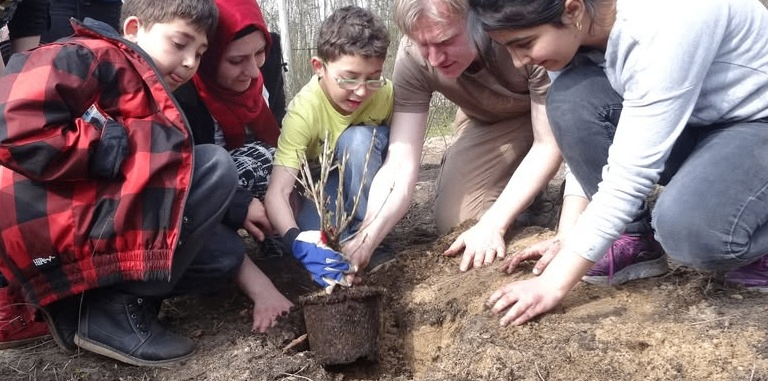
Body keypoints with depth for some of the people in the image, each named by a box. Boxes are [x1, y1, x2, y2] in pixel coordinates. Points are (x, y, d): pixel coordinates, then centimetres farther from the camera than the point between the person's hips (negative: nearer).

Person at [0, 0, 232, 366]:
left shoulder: (148, 100, 24)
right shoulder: (95, 58, -4)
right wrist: (121, 147, -13)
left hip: (77, 219, 9)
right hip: (32, 220, -9)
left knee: (223, 252, 8)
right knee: (214, 167, -12)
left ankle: (76, 303, 4)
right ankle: (112, 309, -8)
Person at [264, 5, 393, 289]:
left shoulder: (386, 94, -28)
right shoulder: (304, 111, -33)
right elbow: (277, 192, -40)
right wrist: (300, 243, -56)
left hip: (366, 177, 2)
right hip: (320, 183, -2)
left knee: (358, 138, -33)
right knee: (313, 243, -32)